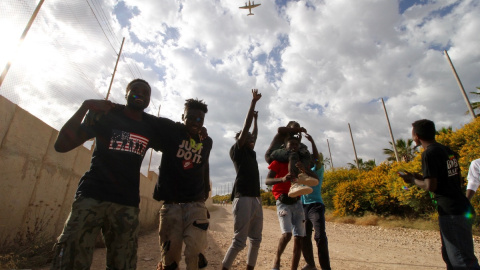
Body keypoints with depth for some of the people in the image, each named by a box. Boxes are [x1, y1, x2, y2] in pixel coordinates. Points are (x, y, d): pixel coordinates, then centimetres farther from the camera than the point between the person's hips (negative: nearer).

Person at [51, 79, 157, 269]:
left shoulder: (152, 125, 8)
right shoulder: (106, 114, 2)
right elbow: (62, 145, -4)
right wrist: (85, 107, -13)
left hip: (127, 203, 2)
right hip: (92, 195, -2)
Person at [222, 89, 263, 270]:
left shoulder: (251, 153, 20)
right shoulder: (236, 150, 1)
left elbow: (254, 134, 33)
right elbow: (246, 127, -3)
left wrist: (256, 118, 36)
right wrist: (253, 102, 0)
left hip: (256, 198, 8)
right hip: (243, 197, -8)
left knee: (256, 239, 11)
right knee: (239, 241, -6)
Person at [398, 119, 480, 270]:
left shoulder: (430, 153, -15)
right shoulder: (447, 150, 12)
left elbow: (430, 186, -20)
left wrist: (412, 180, -1)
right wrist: (420, 177, 16)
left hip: (451, 213, -10)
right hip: (462, 209, 10)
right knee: (450, 256, 19)